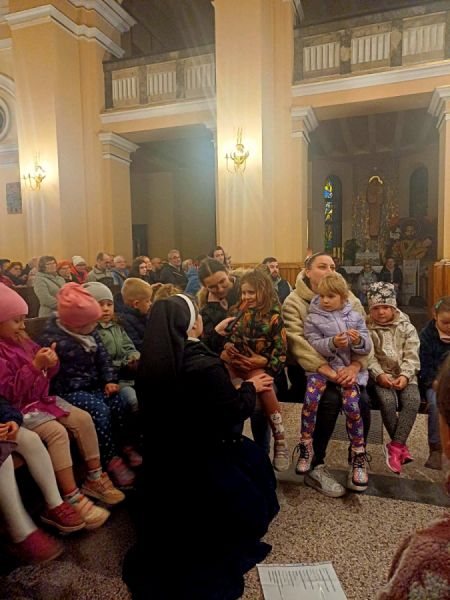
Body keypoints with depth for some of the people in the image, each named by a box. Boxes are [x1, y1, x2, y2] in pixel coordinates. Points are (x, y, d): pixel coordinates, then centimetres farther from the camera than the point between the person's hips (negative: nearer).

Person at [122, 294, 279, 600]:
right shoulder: (203, 365, -32)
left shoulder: (153, 361, -7)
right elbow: (236, 410, -24)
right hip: (200, 460, -7)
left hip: (161, 455, 8)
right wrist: (251, 387, -2)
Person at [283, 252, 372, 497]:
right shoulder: (294, 302, -8)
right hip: (307, 368, -3)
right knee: (330, 399, -30)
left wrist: (355, 365, -28)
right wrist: (325, 369, -33)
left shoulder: (350, 300, 3)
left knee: (362, 400, -22)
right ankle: (315, 467, -9)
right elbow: (298, 342, -21)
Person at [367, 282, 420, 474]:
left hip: (404, 375, 2)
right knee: (388, 401, -29)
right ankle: (402, 445, -11)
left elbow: (411, 356, 1)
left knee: (413, 400, -27)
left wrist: (404, 375, -15)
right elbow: (368, 356, -4)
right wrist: (379, 374, -19)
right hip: (381, 375, -1)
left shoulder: (407, 328, 7)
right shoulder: (367, 328, 3)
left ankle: (395, 446, -20)